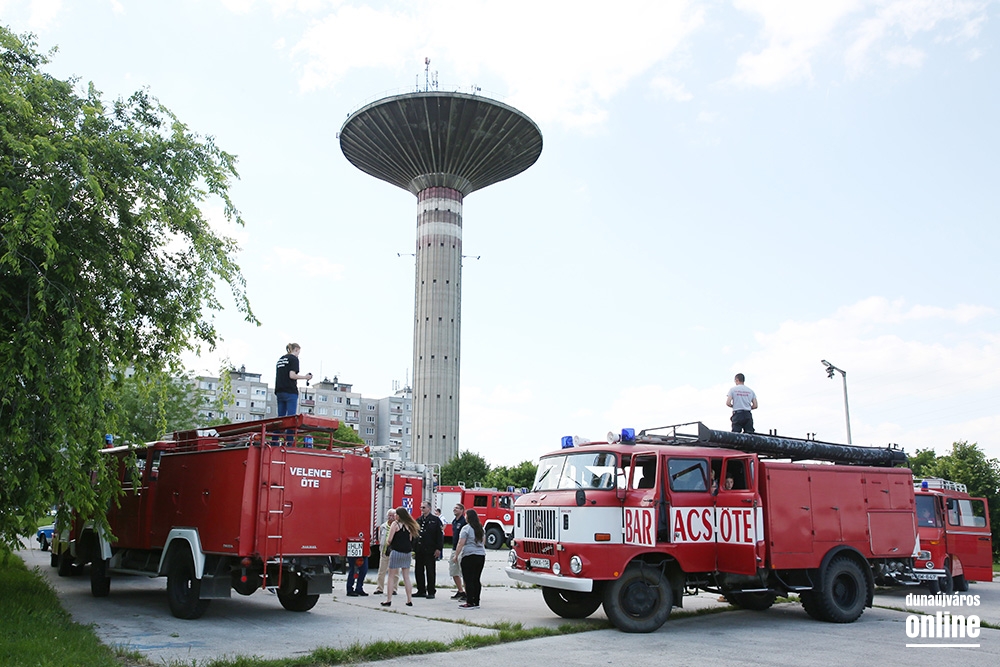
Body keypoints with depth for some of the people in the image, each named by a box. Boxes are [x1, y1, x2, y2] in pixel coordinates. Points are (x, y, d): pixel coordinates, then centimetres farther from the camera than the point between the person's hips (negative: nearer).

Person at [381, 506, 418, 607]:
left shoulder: (395, 523, -7)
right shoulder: (409, 525, 8)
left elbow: (389, 539, -9)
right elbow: (410, 540, 11)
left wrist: (390, 544, 11)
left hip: (396, 551, -5)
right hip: (407, 552, 5)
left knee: (391, 576, 3)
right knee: (406, 577, 12)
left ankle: (388, 600, 2)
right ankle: (409, 600, 11)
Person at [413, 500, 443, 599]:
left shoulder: (435, 520, -3)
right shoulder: (418, 520, 13)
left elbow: (440, 535, -6)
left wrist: (438, 549, -12)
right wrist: (413, 549, 11)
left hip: (430, 551, -6)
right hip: (419, 551, 6)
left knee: (430, 572, 0)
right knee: (419, 571, 9)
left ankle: (431, 592, 6)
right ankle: (421, 591, 18)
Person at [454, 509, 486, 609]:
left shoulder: (466, 528, -9)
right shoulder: (481, 528, 14)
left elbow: (461, 543, -12)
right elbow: (484, 542, 24)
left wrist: (456, 555, -5)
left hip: (469, 556, -7)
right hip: (481, 556, 7)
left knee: (469, 580, -4)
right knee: (476, 579, 11)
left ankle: (470, 603, -6)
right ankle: (476, 602, 13)